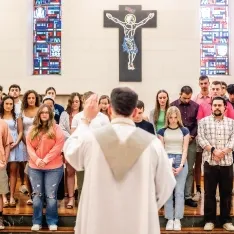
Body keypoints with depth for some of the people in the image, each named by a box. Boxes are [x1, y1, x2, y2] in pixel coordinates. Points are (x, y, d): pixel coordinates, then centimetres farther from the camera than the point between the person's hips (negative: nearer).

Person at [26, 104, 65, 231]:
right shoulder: (32, 129, 8)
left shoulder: (56, 129, -3)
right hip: (34, 167, 3)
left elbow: (58, 146, -11)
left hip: (53, 167, -3)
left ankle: (52, 222, 14)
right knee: (37, 195, 8)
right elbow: (29, 146, 3)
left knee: (51, 195, 1)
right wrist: (37, 160, -12)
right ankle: (36, 222, 19)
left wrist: (46, 160, -15)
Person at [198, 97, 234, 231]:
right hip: (210, 162, -1)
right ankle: (210, 220, 13)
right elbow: (201, 139, -3)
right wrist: (213, 150, -16)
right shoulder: (204, 121, 7)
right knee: (209, 192, 4)